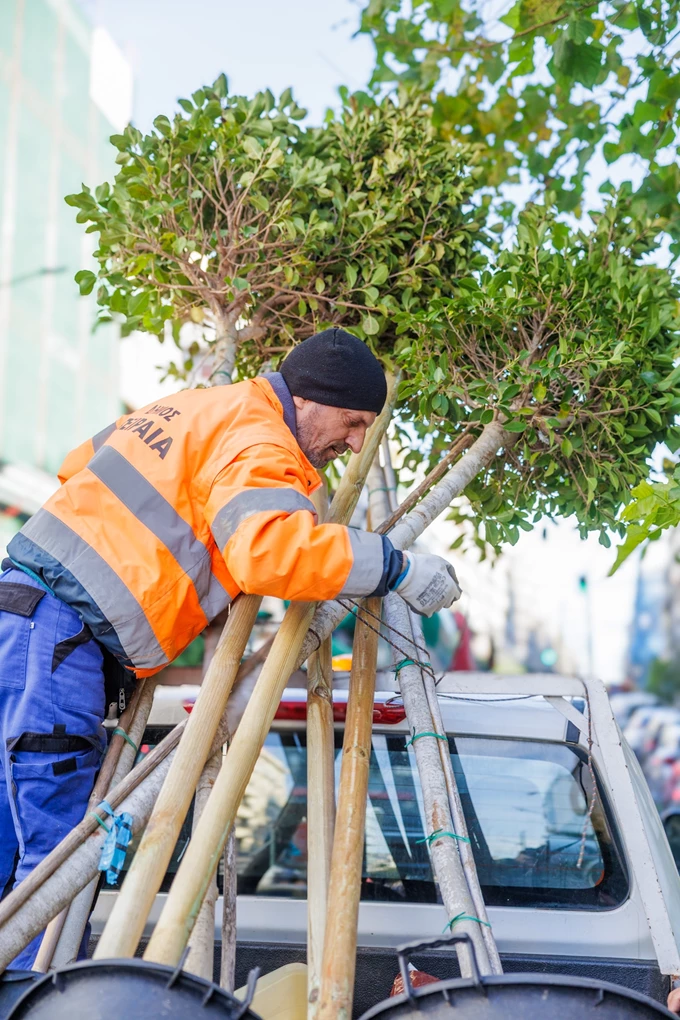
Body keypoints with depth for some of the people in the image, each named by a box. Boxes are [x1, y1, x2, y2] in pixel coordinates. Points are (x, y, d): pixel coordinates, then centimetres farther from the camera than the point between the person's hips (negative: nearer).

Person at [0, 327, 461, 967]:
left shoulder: (199, 409, 19)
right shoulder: (258, 444, -11)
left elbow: (81, 464, 27)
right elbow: (267, 548, -31)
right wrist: (395, 567, -25)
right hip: (60, 631, -10)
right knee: (58, 848, -10)